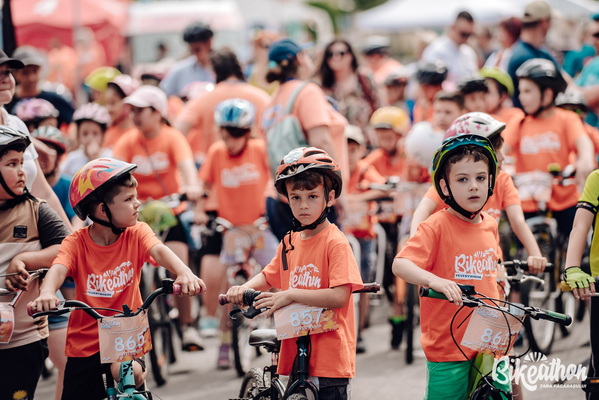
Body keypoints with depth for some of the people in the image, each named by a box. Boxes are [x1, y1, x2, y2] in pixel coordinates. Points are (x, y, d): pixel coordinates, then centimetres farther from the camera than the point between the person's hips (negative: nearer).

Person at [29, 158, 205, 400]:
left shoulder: (136, 233, -6)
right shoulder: (76, 243, -10)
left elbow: (159, 251, -25)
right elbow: (59, 269, -27)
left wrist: (184, 273, -47)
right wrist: (47, 294, -51)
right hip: (85, 344, 0)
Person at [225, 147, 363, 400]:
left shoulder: (335, 242, -11)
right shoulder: (290, 243, 9)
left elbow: (339, 296, -20)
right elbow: (268, 276, 24)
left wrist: (290, 295, -20)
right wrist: (243, 289, 4)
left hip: (330, 359, -7)